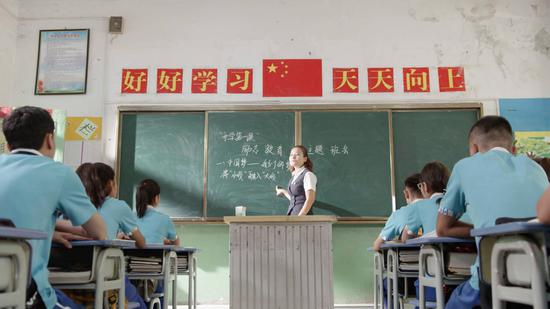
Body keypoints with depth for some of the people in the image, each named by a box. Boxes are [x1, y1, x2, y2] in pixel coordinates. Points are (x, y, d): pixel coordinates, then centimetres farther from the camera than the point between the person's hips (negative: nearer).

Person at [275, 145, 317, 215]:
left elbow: (310, 199, -13)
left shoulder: (308, 175, -7)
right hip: (291, 213, 7)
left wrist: (299, 217, -20)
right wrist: (284, 191, 32)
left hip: (303, 214, -7)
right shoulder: (294, 176, 15)